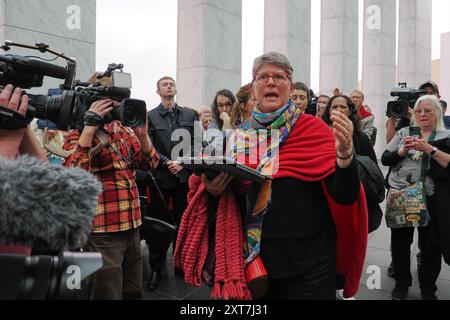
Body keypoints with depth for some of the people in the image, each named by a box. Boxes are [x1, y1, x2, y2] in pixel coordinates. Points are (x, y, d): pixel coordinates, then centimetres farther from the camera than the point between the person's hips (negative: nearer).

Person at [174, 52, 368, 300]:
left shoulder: (314, 130, -5)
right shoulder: (241, 137, 5)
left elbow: (344, 196, -12)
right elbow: (231, 201, 11)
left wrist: (344, 154, -28)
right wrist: (214, 190, -9)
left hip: (308, 263, -3)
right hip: (253, 261, 3)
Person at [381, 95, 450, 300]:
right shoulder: (404, 132, 8)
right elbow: (385, 159, 4)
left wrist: (430, 149, -21)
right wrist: (402, 151, -12)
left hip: (430, 198, -2)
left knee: (431, 244, 6)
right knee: (400, 241, 11)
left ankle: (428, 289, 26)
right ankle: (401, 283, 29)